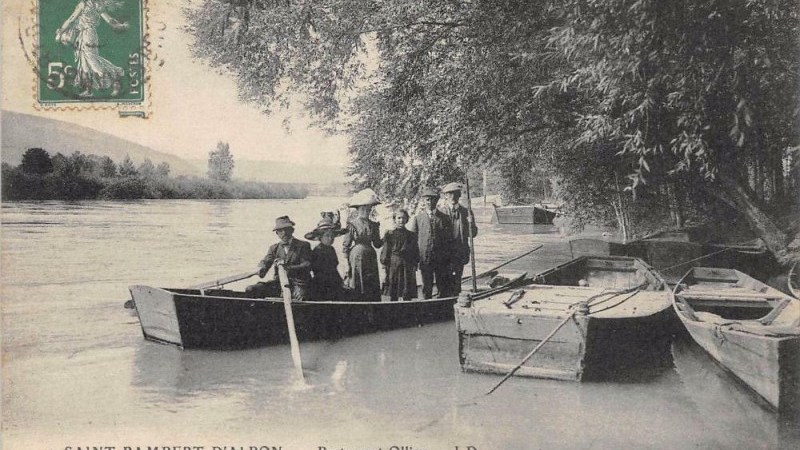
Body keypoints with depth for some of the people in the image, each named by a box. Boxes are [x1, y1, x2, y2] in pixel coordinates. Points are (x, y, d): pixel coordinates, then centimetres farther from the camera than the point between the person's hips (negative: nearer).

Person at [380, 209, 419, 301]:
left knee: (408, 297, 1)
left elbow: (415, 253, 11)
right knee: (393, 295, 1)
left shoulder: (411, 235, 10)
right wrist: (385, 264, -6)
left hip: (408, 268, 2)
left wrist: (414, 265, 3)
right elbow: (385, 252, 1)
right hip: (393, 266, -2)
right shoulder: (389, 234, 3)